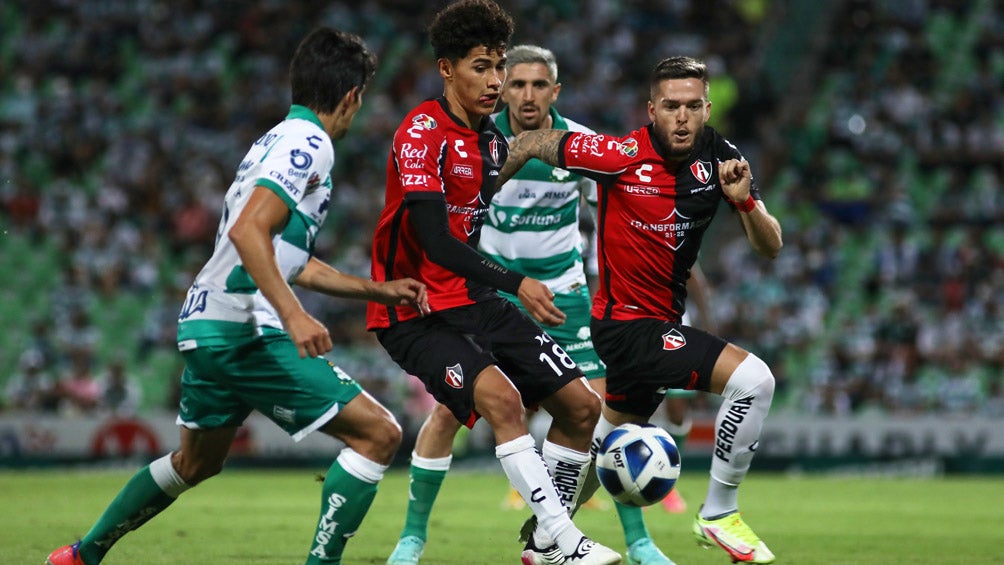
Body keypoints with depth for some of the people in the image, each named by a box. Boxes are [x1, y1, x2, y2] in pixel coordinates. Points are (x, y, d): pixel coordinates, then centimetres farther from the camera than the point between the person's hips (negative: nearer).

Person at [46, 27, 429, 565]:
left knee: (195, 461, 30)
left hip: (206, 322, 11)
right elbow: (249, 231, -25)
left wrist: (377, 290, 28)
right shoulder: (309, 143, -12)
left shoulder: (280, 139, 20)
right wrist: (293, 315, -32)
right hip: (243, 331, -11)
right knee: (378, 434, -12)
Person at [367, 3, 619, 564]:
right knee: (500, 395, -31)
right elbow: (436, 243, -26)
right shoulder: (423, 134, -17)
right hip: (413, 310, -9)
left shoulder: (494, 140, 10)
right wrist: (516, 283, -33)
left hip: (472, 302, 9)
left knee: (581, 404, 1)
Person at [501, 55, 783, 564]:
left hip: (663, 320, 7)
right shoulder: (624, 156, -21)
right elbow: (534, 143, -7)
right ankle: (718, 514, -9)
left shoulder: (718, 156, -5)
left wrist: (745, 200, -26)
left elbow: (769, 247, -6)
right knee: (753, 379, -21)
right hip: (630, 325, -7)